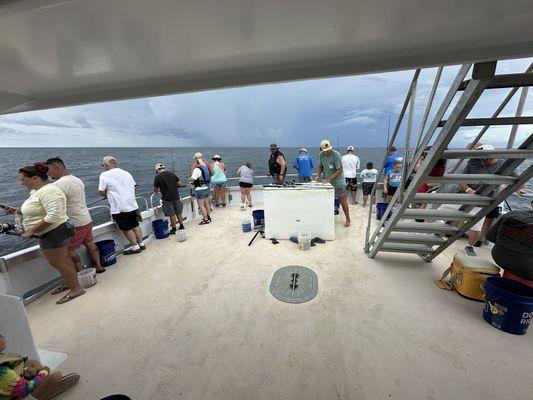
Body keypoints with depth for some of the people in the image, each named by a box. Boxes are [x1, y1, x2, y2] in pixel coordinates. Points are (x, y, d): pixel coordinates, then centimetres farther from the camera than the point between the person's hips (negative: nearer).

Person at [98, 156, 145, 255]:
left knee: (126, 229, 8)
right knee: (135, 225, 17)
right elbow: (134, 187, 14)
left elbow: (101, 192, -9)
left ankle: (135, 247, 14)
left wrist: (109, 196, 10)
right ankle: (141, 244, 25)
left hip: (119, 208, -5)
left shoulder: (105, 175, -9)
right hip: (132, 205, 6)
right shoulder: (126, 173, 8)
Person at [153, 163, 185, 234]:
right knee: (179, 213, 15)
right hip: (176, 196, 4)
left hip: (167, 198, -3)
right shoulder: (172, 174, 4)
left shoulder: (157, 177, -6)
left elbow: (155, 190, -1)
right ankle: (181, 226, 26)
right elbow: (179, 183, 6)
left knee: (172, 215, 4)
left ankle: (174, 229, 14)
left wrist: (158, 190, 21)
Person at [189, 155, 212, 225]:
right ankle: (209, 217, 28)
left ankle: (205, 219, 4)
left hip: (200, 189, -8)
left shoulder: (197, 169, -16)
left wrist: (189, 179, 1)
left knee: (201, 205, 0)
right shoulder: (206, 168, 7)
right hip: (207, 188, 8)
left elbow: (192, 179, -24)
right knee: (207, 204, 18)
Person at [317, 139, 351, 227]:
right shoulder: (321, 155, 1)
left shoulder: (336, 154, -17)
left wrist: (329, 179, -22)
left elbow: (340, 170, -18)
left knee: (343, 202, 3)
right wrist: (318, 176, -2)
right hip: (327, 181, 5)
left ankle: (348, 220, 18)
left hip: (338, 182, -5)